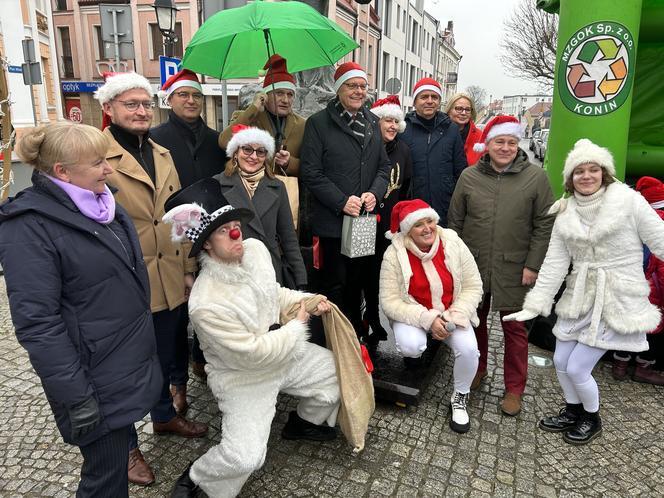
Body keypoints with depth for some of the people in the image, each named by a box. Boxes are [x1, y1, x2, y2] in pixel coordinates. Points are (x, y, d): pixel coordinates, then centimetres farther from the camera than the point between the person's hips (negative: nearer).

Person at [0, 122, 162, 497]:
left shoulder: (99, 202, 6)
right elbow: (37, 323, -22)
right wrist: (76, 397, -20)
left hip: (132, 361, 8)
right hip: (96, 378, -8)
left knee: (119, 451, 24)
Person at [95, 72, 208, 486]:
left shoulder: (163, 155, 10)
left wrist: (189, 270, 11)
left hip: (170, 283, 6)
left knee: (165, 359, 24)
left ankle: (164, 416, 48)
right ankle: (128, 445, 35)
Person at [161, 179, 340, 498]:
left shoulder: (255, 249, -12)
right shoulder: (205, 303, -33)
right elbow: (252, 354, -26)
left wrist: (306, 301, -9)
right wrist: (297, 326, -16)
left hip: (285, 353, 7)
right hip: (242, 376, -7)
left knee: (339, 370, 9)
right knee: (244, 456, -21)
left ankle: (303, 423, 36)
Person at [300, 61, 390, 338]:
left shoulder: (372, 123, 12)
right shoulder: (319, 123, -6)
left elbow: (384, 166, 14)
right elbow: (310, 172, -10)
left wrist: (375, 193, -5)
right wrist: (342, 201, -17)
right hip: (333, 222, -5)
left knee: (357, 282, 17)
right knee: (334, 286, 4)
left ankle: (356, 335, 34)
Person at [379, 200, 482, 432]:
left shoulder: (453, 243, -12)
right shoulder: (394, 254, -18)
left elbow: (473, 286, -5)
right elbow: (390, 301, -17)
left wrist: (455, 316, -19)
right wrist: (427, 319, -26)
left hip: (451, 313, 2)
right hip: (413, 314, -2)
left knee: (468, 348, -23)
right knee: (410, 346, -31)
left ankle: (460, 397, 7)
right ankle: (415, 346, 10)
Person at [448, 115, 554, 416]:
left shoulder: (536, 177, -2)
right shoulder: (469, 176, 3)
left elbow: (544, 224, -2)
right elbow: (455, 221, 6)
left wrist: (532, 265, -6)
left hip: (514, 269, -2)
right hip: (473, 265, 2)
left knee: (515, 327, 6)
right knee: (475, 320, 15)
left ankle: (514, 388, 23)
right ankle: (477, 368, 38)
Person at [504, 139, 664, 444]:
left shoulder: (628, 201, -11)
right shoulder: (565, 214, 2)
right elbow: (554, 264, 2)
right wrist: (534, 305, -1)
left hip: (616, 301, -5)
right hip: (579, 297, 5)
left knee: (577, 369, -2)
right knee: (560, 362, 12)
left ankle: (592, 419, 29)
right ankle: (573, 412, 41)